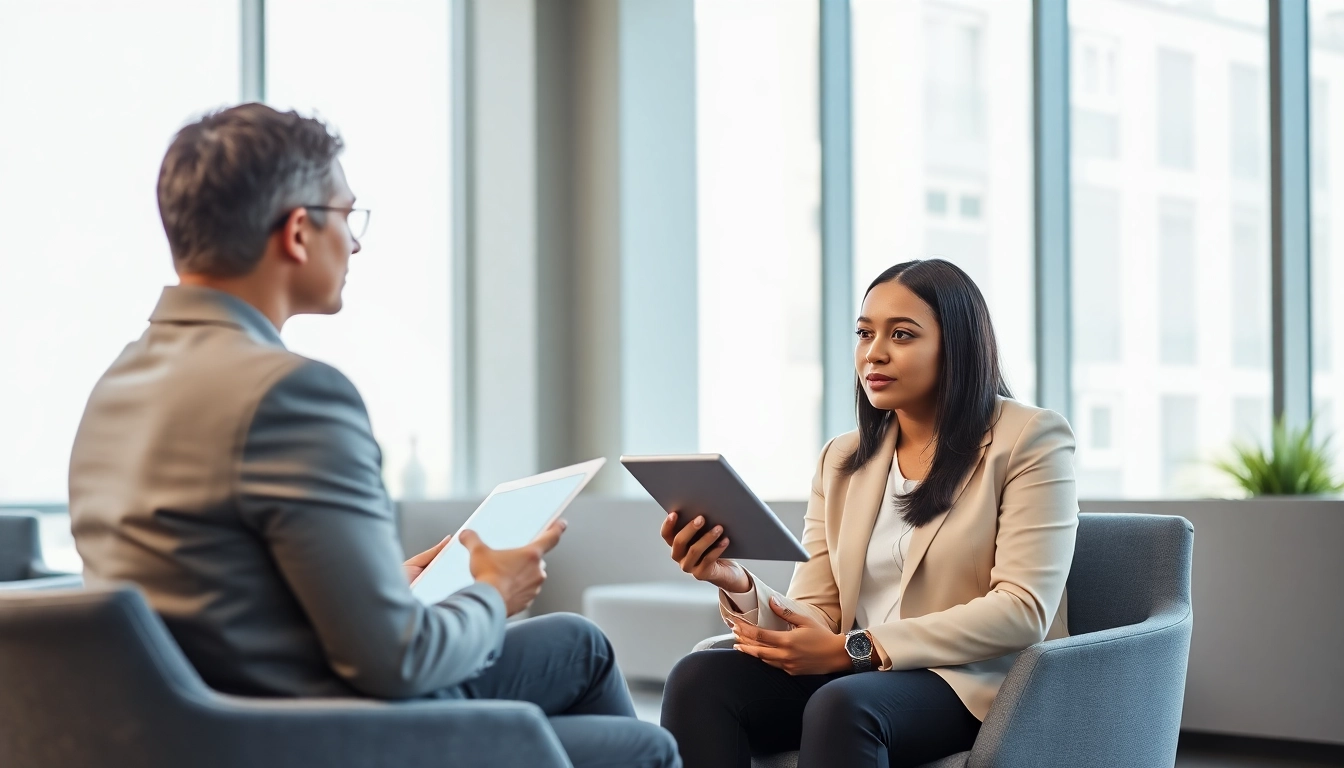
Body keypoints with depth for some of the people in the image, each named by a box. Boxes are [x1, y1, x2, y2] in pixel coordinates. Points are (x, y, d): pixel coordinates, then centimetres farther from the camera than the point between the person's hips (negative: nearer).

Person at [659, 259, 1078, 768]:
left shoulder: (1030, 439, -1)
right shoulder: (842, 460, 15)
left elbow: (1023, 611, -12)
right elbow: (815, 618, 7)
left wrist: (854, 649, -17)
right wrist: (738, 586, -16)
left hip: (977, 682, -5)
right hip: (858, 675, 5)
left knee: (840, 704, -36)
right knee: (698, 678, -21)